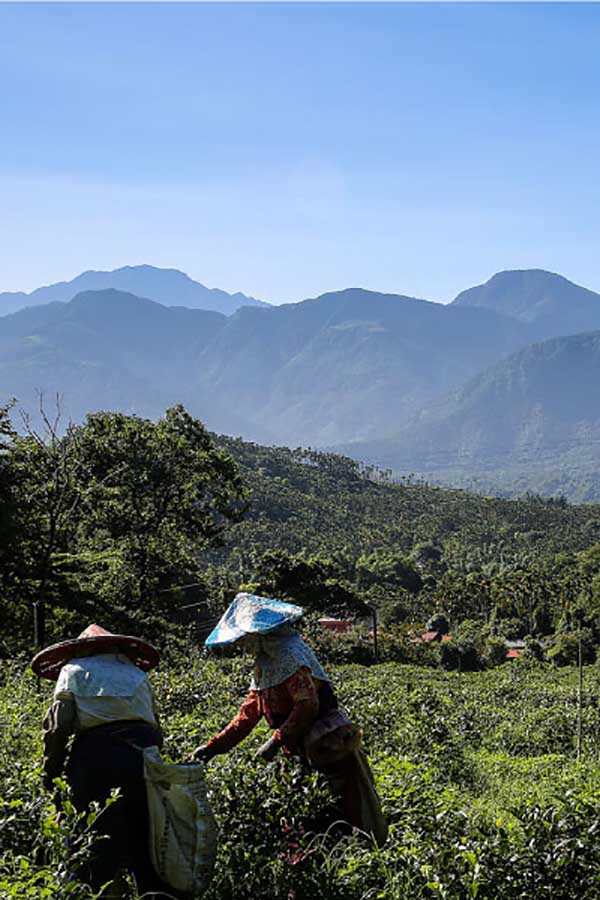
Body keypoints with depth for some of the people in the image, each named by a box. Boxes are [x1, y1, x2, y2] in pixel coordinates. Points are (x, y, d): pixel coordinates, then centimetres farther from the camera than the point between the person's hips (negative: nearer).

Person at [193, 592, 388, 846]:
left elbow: (307, 705, -22)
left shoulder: (288, 654, -14)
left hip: (330, 746, -10)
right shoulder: (264, 664, 16)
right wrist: (215, 746, 11)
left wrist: (277, 740, -22)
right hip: (304, 751, 10)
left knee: (352, 812, -7)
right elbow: (249, 713, 16)